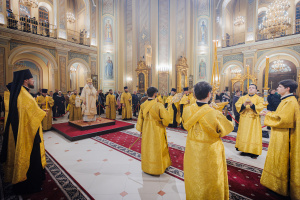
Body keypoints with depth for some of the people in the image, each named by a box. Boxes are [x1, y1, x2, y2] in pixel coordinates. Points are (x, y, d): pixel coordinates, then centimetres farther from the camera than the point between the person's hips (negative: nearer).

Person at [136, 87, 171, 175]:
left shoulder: (143, 105, -6)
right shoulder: (159, 105, -21)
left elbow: (140, 118, 2)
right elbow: (166, 119, -19)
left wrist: (140, 129, 14)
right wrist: (164, 124, 3)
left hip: (146, 131, 4)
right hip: (157, 131, -4)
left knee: (147, 148, 19)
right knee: (157, 149, 13)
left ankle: (147, 166, 37)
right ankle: (157, 168, 31)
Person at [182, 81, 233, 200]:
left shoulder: (187, 111, -16)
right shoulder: (215, 114, -28)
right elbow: (227, 129, -8)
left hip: (192, 153, 4)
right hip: (210, 154, -3)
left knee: (194, 180, 26)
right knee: (210, 181, 23)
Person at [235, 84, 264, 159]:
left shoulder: (259, 98, 4)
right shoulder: (242, 98, 10)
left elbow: (260, 108, -11)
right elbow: (237, 106, -2)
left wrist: (252, 104, -26)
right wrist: (244, 104, -20)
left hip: (254, 120, -2)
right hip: (244, 119, 2)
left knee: (253, 135, 1)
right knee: (243, 134, 6)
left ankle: (254, 152, 12)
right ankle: (245, 150, 17)